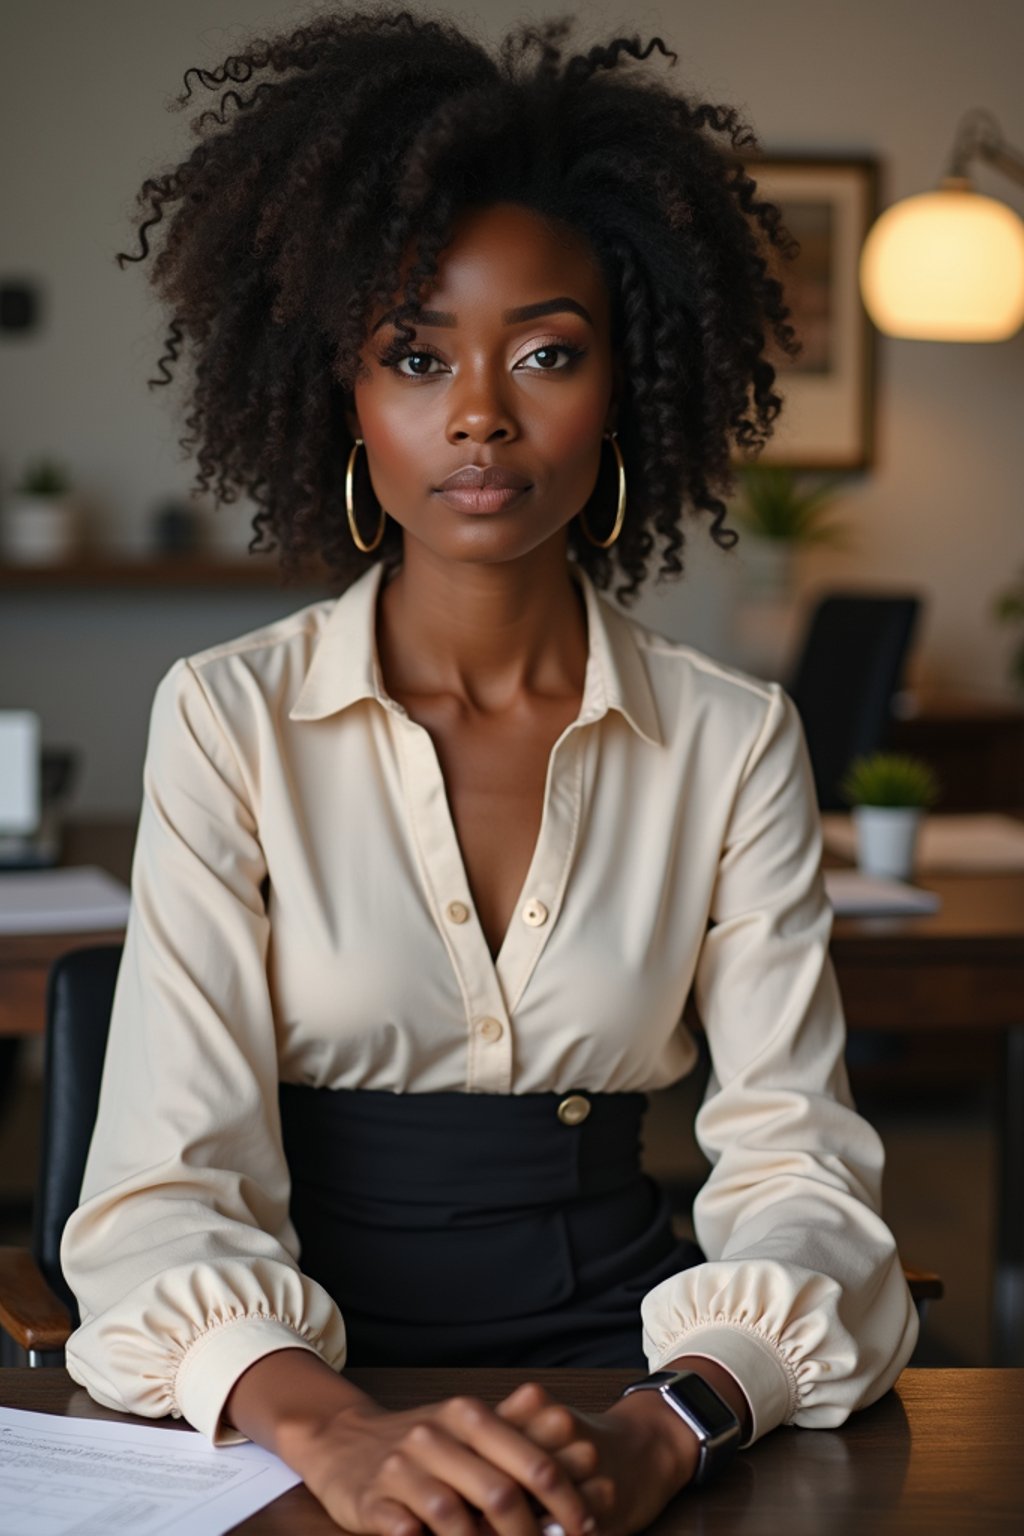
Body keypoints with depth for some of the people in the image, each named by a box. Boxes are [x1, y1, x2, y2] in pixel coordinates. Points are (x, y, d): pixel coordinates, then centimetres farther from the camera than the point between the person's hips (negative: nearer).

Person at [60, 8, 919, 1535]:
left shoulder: (732, 740, 4)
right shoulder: (229, 720, 0)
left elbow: (797, 1165, -3)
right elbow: (168, 1181, -8)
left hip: (612, 1348, 2)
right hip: (315, 1392, -1)